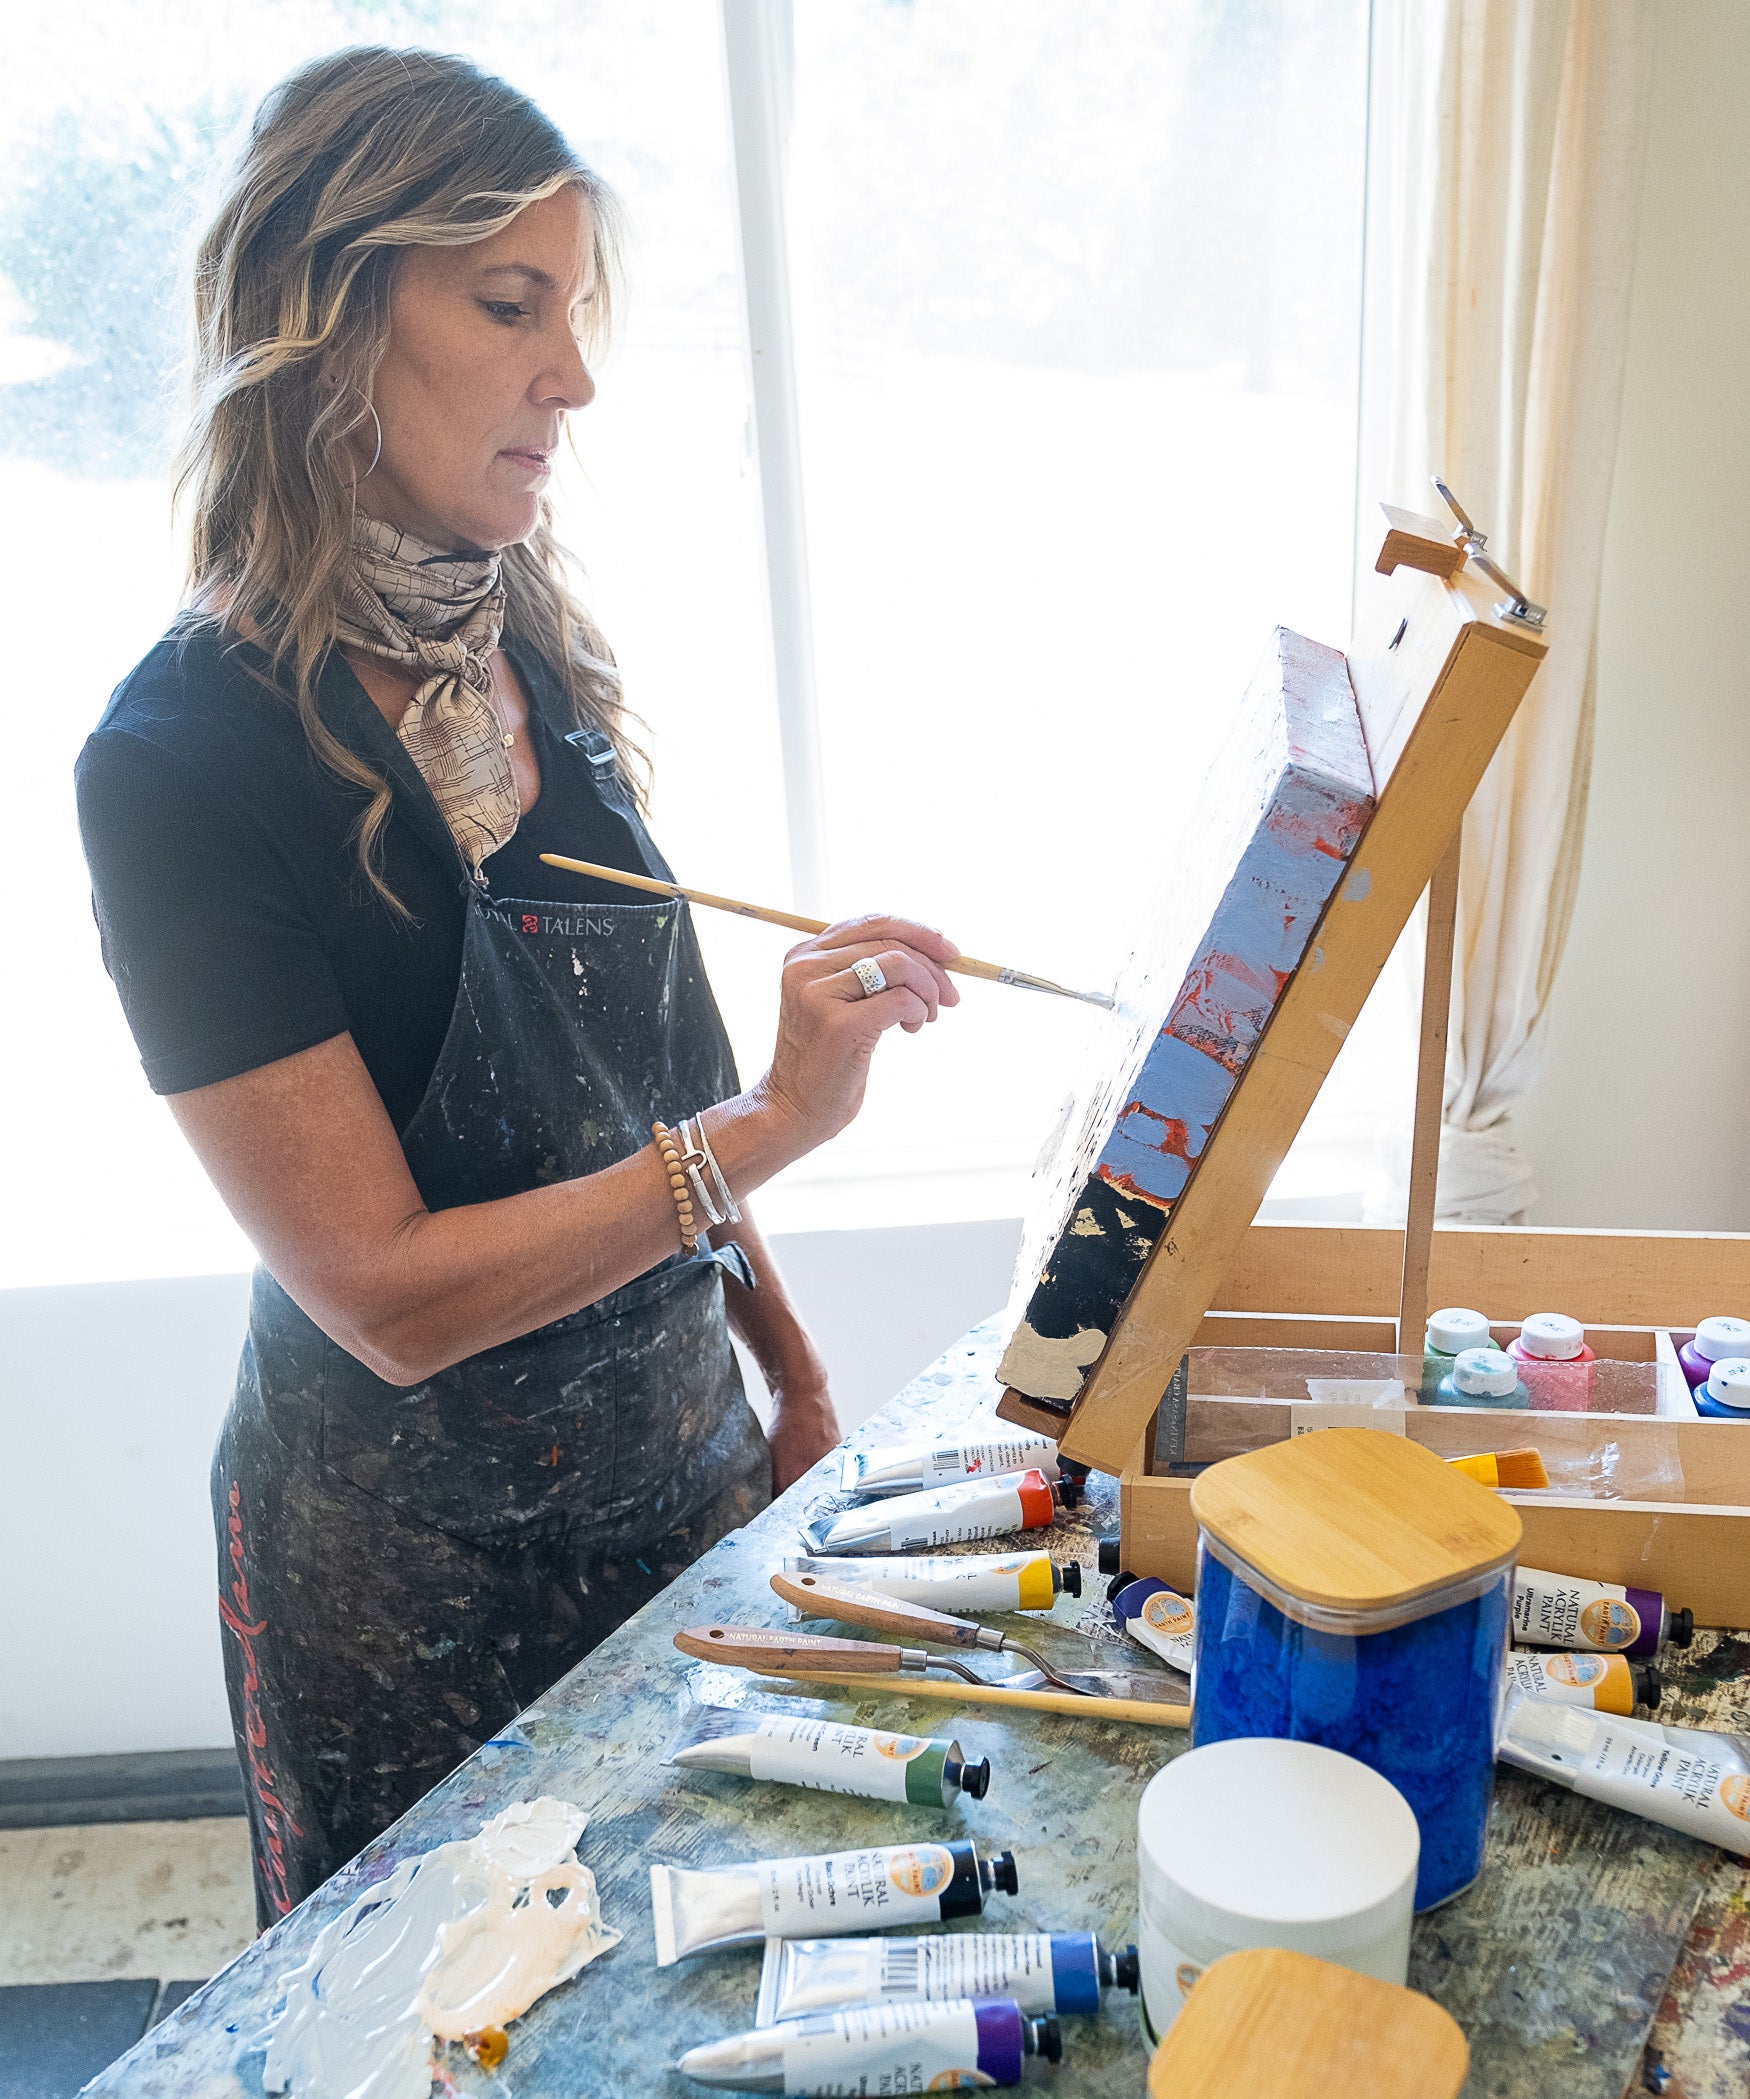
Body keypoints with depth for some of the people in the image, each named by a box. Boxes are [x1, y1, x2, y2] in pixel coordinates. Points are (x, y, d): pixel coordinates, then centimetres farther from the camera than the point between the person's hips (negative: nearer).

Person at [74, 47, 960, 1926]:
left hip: (678, 1462, 6)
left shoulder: (531, 657, -2)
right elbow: (386, 1293, -22)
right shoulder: (186, 763, -22)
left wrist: (785, 1364, 8)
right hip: (413, 1545, -5)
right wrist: (773, 1120, -26)